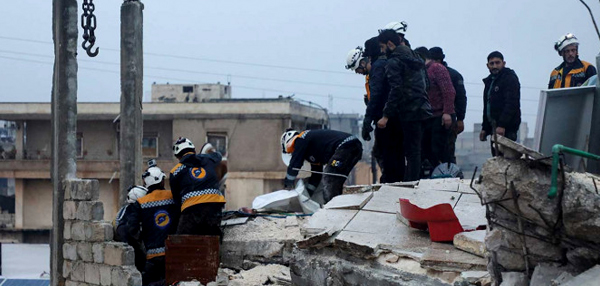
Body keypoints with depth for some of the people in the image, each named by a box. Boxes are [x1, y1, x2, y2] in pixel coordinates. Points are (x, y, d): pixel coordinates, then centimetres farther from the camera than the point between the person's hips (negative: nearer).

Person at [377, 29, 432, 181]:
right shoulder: (415, 58, 19)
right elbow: (425, 84, 21)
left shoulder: (394, 61, -8)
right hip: (423, 109, 8)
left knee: (412, 152, -8)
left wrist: (386, 116, -17)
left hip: (409, 112, -8)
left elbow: (396, 90, -17)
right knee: (415, 150, 11)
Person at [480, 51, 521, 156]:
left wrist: (502, 125, -25)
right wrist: (485, 128, 20)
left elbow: (511, 104, -18)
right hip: (494, 127, 9)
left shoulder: (510, 78, -6)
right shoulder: (489, 81, 21)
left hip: (506, 129, -9)